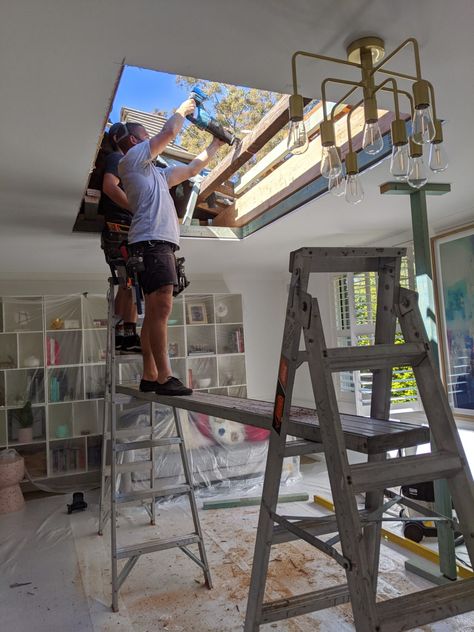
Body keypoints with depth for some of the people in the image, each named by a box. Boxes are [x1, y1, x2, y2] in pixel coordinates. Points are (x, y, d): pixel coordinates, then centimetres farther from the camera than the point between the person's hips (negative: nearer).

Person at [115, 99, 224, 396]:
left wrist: (215, 145, 36)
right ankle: (165, 377, -19)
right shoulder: (133, 157, 7)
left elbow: (191, 169, 36)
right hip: (151, 240, -10)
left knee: (155, 311, 5)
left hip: (162, 243, 10)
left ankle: (150, 377, 6)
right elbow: (169, 132, 1)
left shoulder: (155, 173, 31)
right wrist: (182, 110, 19)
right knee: (162, 307, -17)